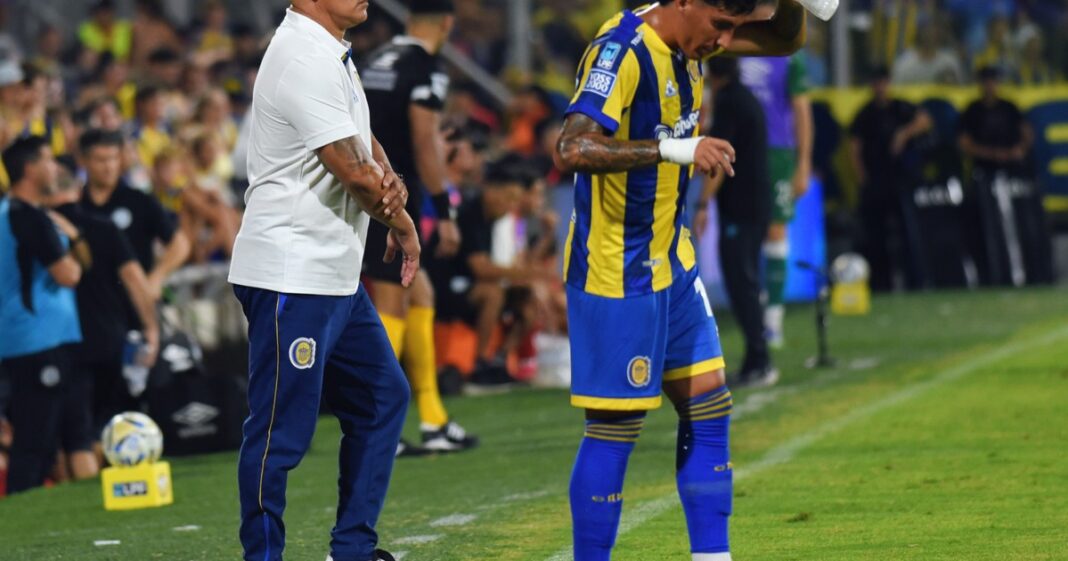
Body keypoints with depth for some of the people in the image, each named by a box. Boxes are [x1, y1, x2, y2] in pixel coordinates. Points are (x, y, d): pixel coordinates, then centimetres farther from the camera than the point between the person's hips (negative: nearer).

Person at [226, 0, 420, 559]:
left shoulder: (335, 56, 13)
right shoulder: (305, 61, -19)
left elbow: (364, 146, 17)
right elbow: (355, 173, -19)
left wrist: (388, 183, -6)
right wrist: (403, 225, -1)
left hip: (336, 278, 11)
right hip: (291, 277, -11)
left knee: (383, 396, 19)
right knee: (281, 433, -6)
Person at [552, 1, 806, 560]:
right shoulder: (620, 52, -22)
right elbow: (572, 150, -33)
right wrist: (673, 149, -40)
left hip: (672, 264, 9)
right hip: (615, 276, -9)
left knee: (708, 409, 10)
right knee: (614, 429, -5)